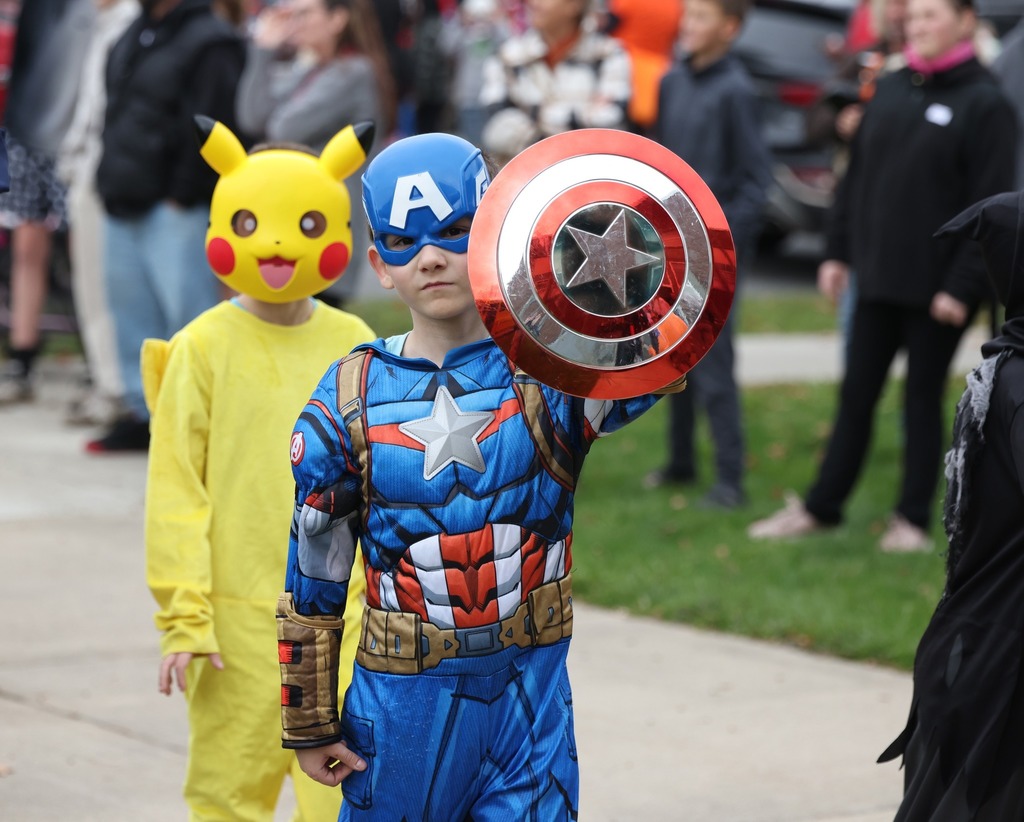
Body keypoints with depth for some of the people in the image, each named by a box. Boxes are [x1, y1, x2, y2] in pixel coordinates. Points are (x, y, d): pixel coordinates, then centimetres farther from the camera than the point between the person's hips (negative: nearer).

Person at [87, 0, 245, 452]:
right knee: (130, 303, 12)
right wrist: (110, 176, 14)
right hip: (124, 201, 9)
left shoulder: (210, 42, -13)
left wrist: (182, 195, -16)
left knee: (184, 306, -10)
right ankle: (143, 411, 21)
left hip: (176, 208, -9)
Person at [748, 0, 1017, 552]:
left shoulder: (984, 104, -10)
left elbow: (989, 206, -13)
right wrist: (839, 251, 10)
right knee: (857, 395, 11)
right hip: (876, 279, 5)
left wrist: (962, 285, -17)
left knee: (922, 398, 5)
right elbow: (857, 176, 15)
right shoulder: (890, 91, 9)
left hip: (935, 290, -5)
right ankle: (821, 506, 19)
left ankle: (912, 519, 15)